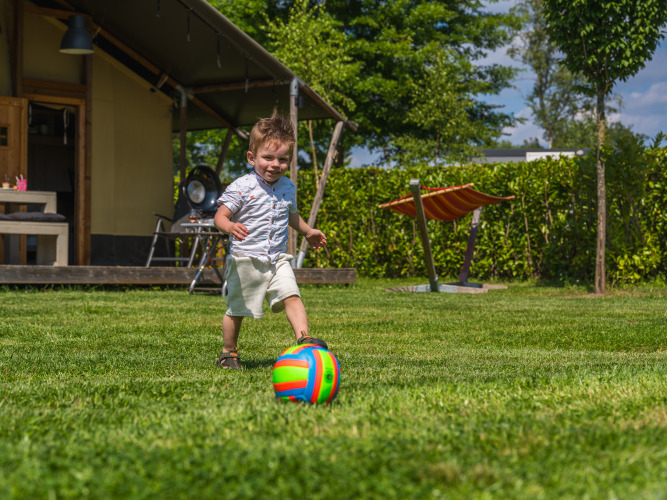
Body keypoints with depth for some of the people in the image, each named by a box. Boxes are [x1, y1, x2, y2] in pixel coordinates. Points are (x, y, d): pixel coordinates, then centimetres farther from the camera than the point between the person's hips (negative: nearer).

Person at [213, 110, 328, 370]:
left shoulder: (287, 187, 9)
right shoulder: (241, 187, -12)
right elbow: (220, 215, -16)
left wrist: (307, 232, 31)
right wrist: (230, 227, -36)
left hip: (277, 258, 4)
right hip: (245, 259, -4)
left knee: (291, 295, -16)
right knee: (236, 309, 6)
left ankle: (303, 338, -24)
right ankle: (228, 353, 21)